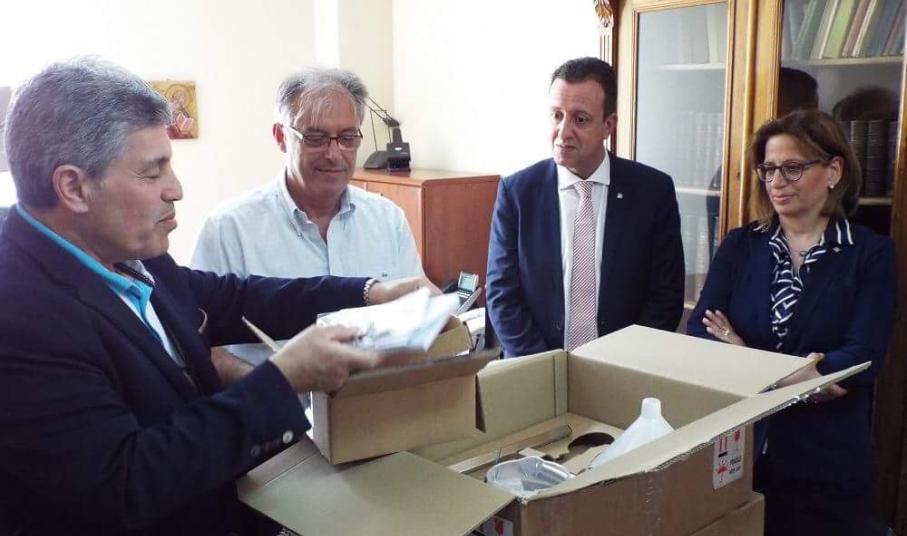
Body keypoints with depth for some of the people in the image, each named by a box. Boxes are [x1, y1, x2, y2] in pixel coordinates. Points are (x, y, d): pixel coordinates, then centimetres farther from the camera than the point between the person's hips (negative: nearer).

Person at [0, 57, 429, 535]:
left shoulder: (121, 253, -4)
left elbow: (231, 299, 9)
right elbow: (126, 486, -28)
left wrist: (367, 294, 0)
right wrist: (282, 380, -26)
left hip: (218, 497, 7)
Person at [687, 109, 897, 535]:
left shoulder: (870, 254, -2)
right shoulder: (739, 245, 5)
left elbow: (863, 359, -12)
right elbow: (699, 332, -5)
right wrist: (800, 376, -20)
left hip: (824, 466, -2)